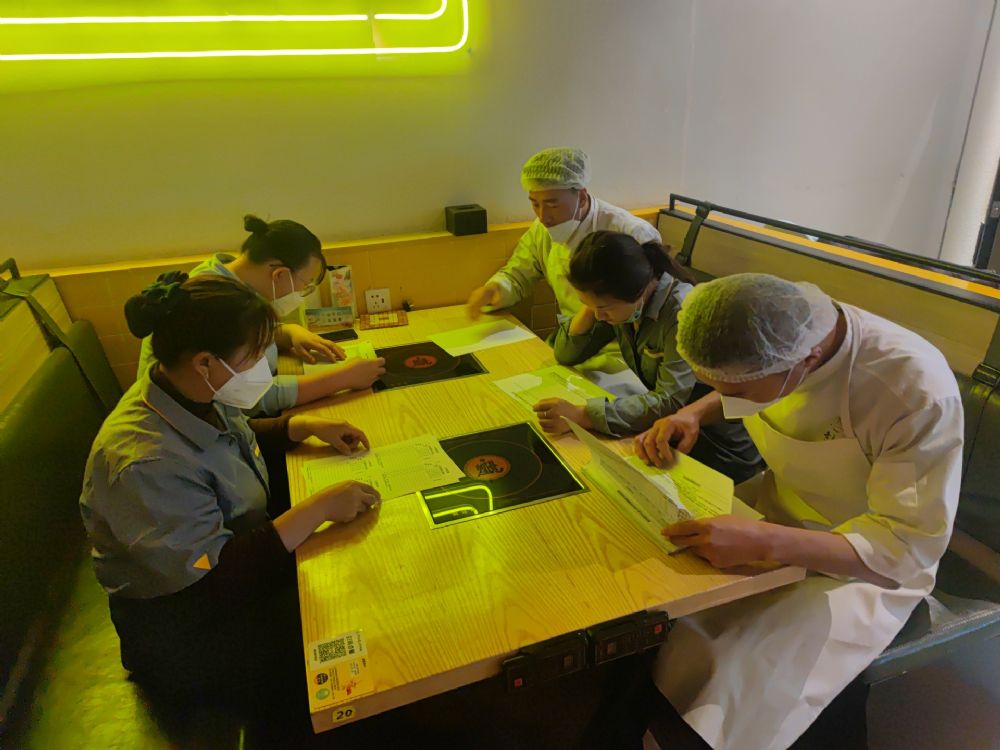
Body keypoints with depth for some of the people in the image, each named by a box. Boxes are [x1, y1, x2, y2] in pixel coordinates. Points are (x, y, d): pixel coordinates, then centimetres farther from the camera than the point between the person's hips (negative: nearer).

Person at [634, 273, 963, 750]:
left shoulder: (919, 394, -32)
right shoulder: (771, 337, -16)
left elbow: (909, 550, -27)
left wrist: (762, 542, -40)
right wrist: (692, 414, -14)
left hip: (870, 564, -5)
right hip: (777, 505, 5)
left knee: (730, 708, -22)